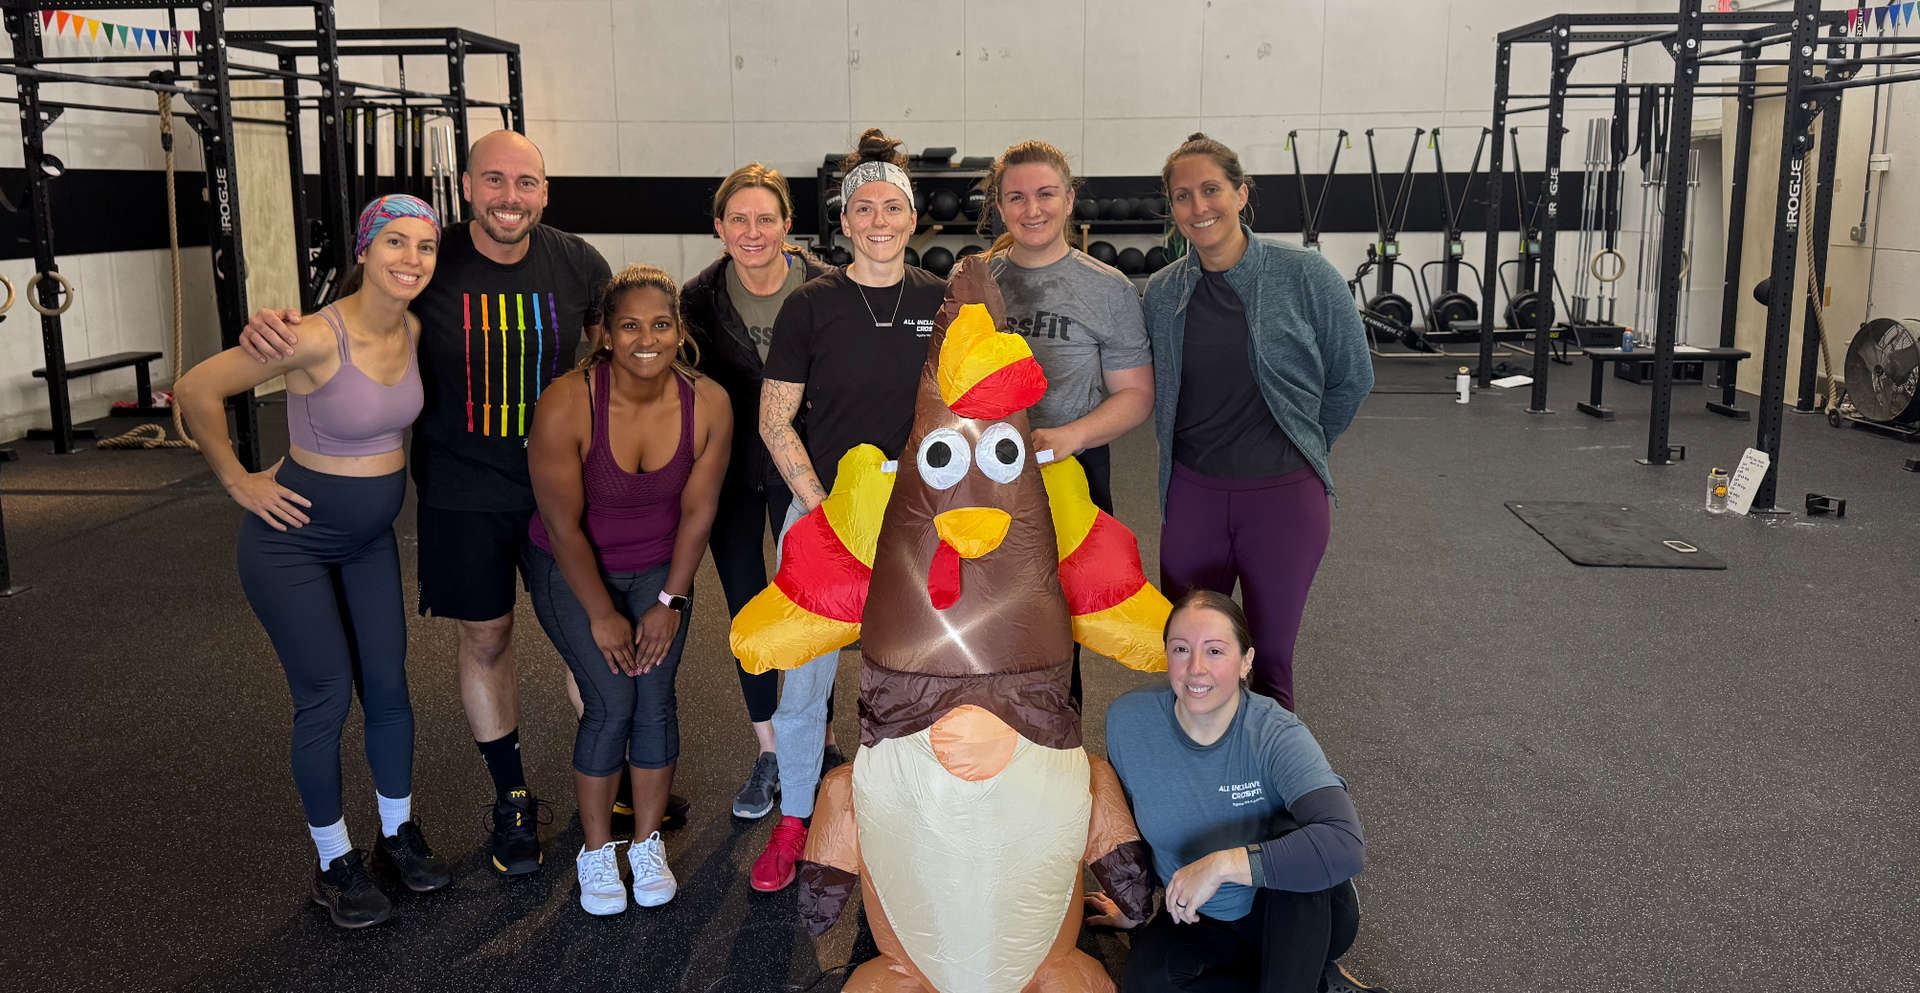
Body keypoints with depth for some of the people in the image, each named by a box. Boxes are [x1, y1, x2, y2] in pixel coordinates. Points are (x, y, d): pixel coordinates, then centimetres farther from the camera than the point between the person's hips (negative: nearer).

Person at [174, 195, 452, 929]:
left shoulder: (413, 330, -7)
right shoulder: (317, 338, -28)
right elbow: (197, 389, -21)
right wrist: (238, 481, -14)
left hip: (370, 537, 6)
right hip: (293, 541, -6)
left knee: (388, 687, 10)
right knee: (326, 698, 0)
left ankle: (398, 834, 30)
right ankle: (335, 862, 19)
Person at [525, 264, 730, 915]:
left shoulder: (708, 405, -17)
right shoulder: (567, 405, -27)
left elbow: (697, 511, -7)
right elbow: (563, 525, -19)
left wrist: (670, 601, -6)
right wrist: (602, 615, -13)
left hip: (659, 568, 3)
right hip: (572, 571, -2)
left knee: (656, 698, -6)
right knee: (611, 705, -11)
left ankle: (649, 844, 15)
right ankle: (596, 850, 11)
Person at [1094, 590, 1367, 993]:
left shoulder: (1278, 737, -26)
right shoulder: (1127, 720, -15)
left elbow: (1347, 847, -42)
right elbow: (1126, 819, 6)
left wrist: (1221, 864, -42)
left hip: (1299, 915, -4)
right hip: (1198, 916, 4)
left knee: (1293, 837, -34)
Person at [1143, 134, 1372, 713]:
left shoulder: (1304, 276, -8)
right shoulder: (1162, 294, 2)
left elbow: (1352, 378, 2)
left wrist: (1299, 446, 10)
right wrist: (1203, 453, 10)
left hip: (1284, 496, -3)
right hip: (1192, 496, 3)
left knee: (1270, 656, 8)